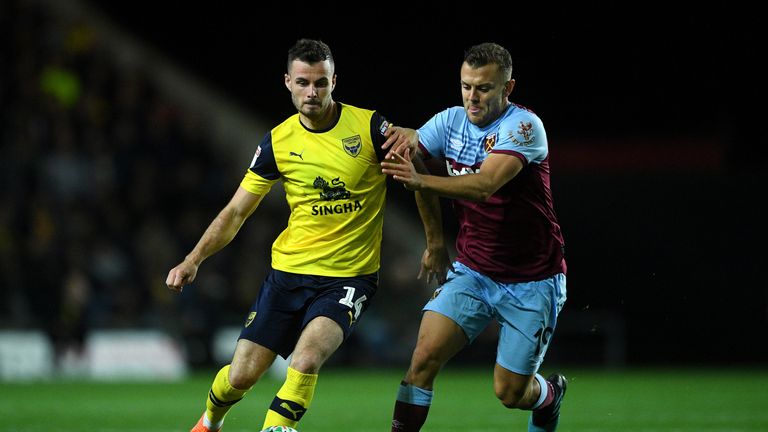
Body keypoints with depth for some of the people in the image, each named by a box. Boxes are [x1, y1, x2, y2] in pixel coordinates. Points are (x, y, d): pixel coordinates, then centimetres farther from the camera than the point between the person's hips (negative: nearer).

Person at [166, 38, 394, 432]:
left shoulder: (369, 126, -7)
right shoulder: (278, 141, 0)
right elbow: (236, 211, 7)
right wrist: (193, 260, -3)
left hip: (349, 277, -2)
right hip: (289, 270, 3)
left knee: (306, 359, -30)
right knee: (241, 375, 2)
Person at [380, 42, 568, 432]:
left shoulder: (524, 126, -21)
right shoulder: (451, 122, -3)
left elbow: (485, 185, -35)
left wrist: (420, 179, -50)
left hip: (532, 282, -4)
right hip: (471, 271, 4)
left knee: (510, 392, 2)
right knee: (424, 357, -17)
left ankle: (550, 394, 37)